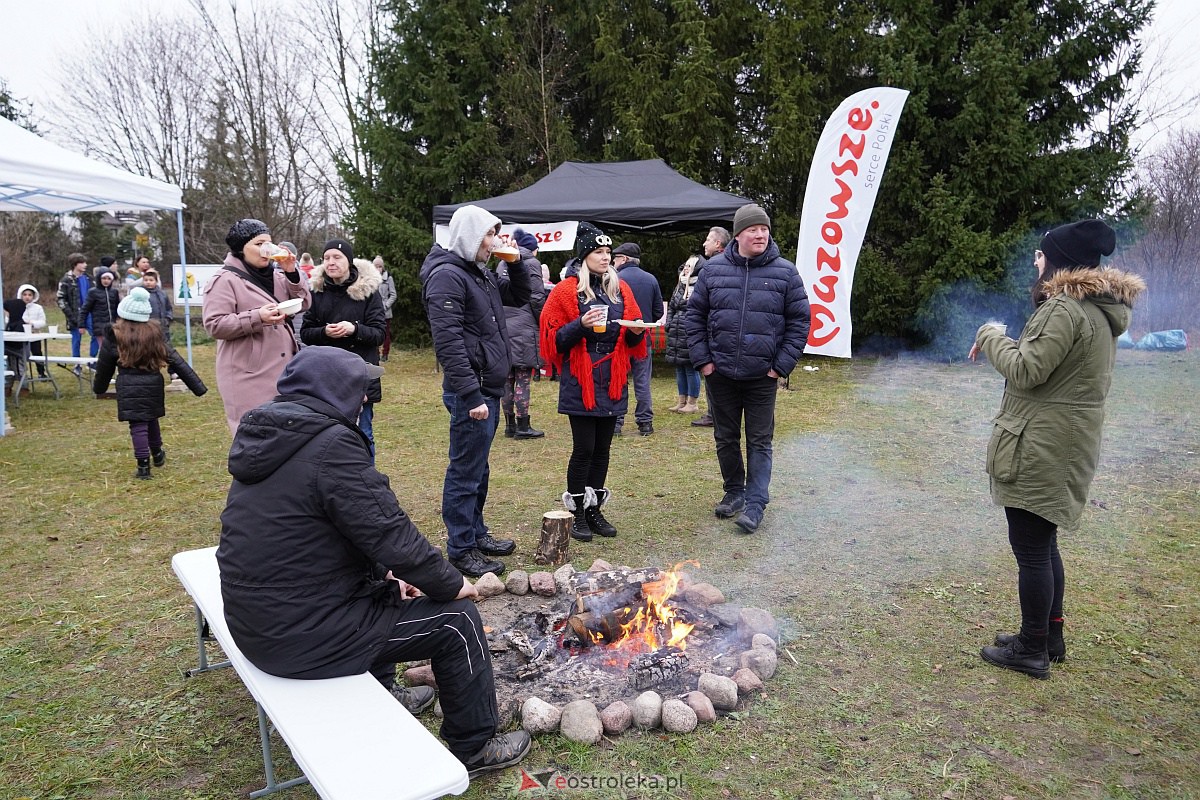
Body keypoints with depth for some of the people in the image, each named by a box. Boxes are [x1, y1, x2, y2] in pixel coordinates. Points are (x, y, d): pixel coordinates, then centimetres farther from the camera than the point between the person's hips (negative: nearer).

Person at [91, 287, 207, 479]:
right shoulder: (154, 333, 2)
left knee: (137, 425, 0)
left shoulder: (113, 337, -5)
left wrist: (99, 388, 24)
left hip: (129, 389, -4)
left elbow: (103, 368, 5)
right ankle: (157, 454, 39)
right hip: (153, 386, 4)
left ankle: (143, 465, 0)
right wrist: (197, 386, 0)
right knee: (151, 420, 23)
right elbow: (177, 361, 0)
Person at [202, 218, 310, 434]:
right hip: (249, 376, -7)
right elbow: (215, 325, -13)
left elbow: (303, 303, 9)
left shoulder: (275, 276, 14)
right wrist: (257, 317, -23)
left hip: (282, 372, 7)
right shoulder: (225, 280, -6)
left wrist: (291, 273, -5)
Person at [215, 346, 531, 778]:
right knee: (457, 618, 0)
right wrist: (452, 585, -6)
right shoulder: (332, 444, -22)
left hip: (253, 621, 10)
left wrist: (384, 572, 17)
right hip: (303, 636, -9)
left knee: (382, 585, 31)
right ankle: (474, 747, 17)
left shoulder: (268, 437, 7)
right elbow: (392, 535, -21)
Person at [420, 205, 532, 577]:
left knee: (478, 469, 19)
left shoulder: (481, 273, 14)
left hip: (489, 389, 10)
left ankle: (476, 532, 32)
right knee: (466, 472, -1)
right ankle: (461, 549, 10)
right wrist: (471, 396, -24)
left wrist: (516, 265, 8)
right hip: (471, 393, -10)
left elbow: (520, 296, 26)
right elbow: (448, 342, -23)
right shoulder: (447, 275, -16)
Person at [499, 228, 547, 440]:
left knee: (507, 378, 9)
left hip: (503, 327, 6)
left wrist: (502, 320, 18)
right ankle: (523, 426, -1)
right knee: (523, 378, -3)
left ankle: (510, 424, 15)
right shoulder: (531, 263, -4)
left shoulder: (502, 264, 15)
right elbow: (537, 298, -9)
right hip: (524, 328, -6)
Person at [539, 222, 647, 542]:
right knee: (584, 448, -2)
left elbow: (632, 340, 16)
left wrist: (636, 332, -5)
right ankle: (578, 514, 11)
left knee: (603, 448, 10)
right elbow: (555, 340, -7)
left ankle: (595, 510, 22)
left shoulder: (621, 290, 11)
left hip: (612, 382, 5)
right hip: (580, 383, -5)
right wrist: (580, 325, -21)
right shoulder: (566, 290, -4)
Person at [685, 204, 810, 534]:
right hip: (720, 372, 2)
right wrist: (702, 359, -1)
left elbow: (799, 321, -1)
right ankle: (734, 492, 30)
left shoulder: (785, 272, -2)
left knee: (760, 441, 3)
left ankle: (755, 504, 10)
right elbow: (695, 316, 6)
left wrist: (781, 366, -7)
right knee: (725, 438, 13)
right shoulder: (713, 269, 1)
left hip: (762, 376, -2)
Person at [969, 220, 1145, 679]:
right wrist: (1005, 344, 7)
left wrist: (991, 336, -4)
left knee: (1031, 548, 0)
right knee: (1043, 544, 20)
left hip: (1040, 448, -10)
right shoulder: (1100, 311, 15)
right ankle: (1049, 637, 32)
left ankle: (1032, 650, 12)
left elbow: (1026, 371, -20)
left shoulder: (1064, 308, -18)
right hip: (1067, 446, 10)